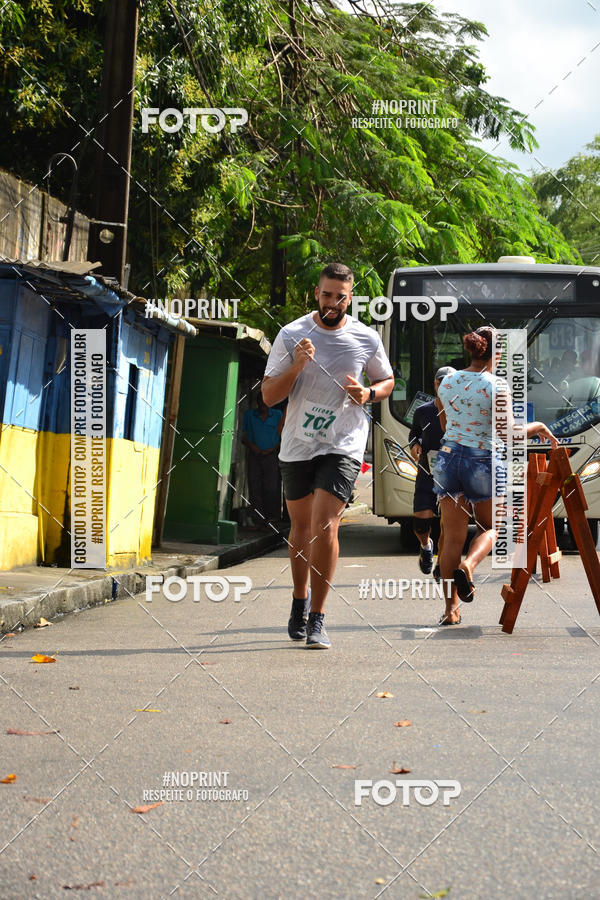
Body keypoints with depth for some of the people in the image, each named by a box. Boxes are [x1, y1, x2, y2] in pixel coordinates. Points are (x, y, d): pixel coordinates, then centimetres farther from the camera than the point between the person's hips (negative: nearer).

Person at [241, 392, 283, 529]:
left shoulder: (278, 415, 8)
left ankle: (272, 517, -8)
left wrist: (273, 449, -5)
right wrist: (250, 445, -7)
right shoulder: (249, 415, 11)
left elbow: (284, 436, 8)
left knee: (271, 488, -11)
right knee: (254, 488, -3)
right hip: (254, 456, 2)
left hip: (271, 456, -2)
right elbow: (243, 437, 12)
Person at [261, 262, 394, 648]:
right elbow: (269, 395, -3)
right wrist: (296, 366, -19)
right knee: (301, 526, 14)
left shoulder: (367, 339, -1)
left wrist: (368, 394, -7)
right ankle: (300, 599, 38)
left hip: (343, 446, -2)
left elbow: (387, 380, 15)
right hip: (297, 445, 2)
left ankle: (317, 619, -8)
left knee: (325, 526, -15)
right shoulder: (291, 335, -3)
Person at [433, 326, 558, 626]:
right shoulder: (496, 385, -11)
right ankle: (468, 565, -13)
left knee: (452, 537, 7)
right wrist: (538, 427, 2)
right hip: (482, 461, -4)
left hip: (448, 457, 4)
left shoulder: (447, 382, 5)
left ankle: (451, 608, 7)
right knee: (489, 527, 18)